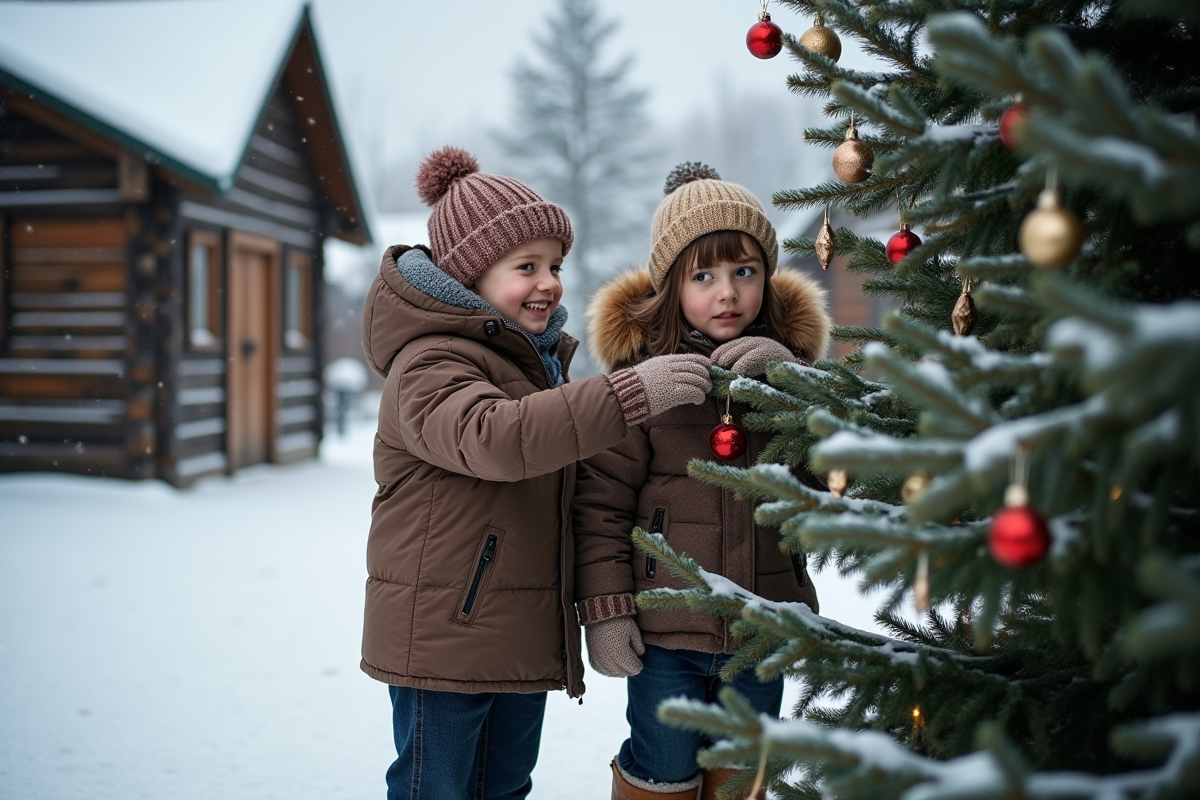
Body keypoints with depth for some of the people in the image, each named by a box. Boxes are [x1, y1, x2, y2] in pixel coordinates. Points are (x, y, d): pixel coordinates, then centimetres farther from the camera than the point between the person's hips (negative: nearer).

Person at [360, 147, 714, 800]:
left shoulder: (535, 357, 13)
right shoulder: (428, 365, -18)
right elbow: (494, 437, -39)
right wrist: (632, 393, -42)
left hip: (526, 640, 9)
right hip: (442, 637, -8)